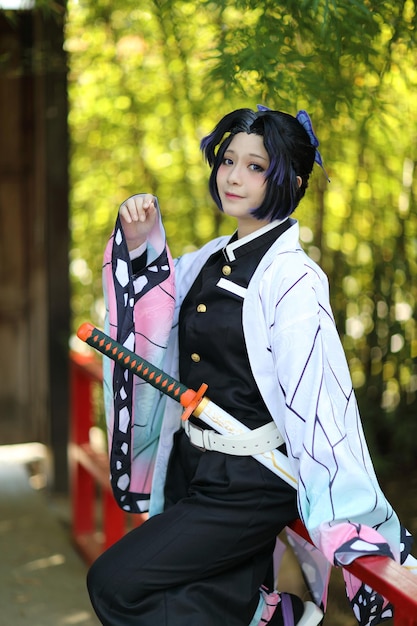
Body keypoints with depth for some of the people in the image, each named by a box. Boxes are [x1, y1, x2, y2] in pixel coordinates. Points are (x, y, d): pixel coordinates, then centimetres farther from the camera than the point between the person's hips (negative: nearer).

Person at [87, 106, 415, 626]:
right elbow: (152, 322, 19)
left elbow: (320, 401, -23)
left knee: (114, 584, -10)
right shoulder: (211, 260, 5)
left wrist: (351, 529, -26)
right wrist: (140, 245, 1)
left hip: (249, 484, -8)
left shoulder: (292, 279, -18)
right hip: (192, 466, 8)